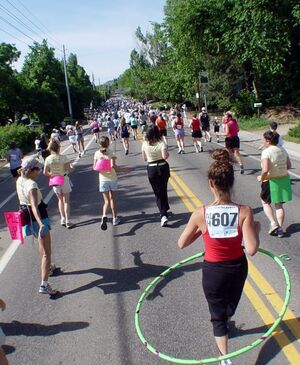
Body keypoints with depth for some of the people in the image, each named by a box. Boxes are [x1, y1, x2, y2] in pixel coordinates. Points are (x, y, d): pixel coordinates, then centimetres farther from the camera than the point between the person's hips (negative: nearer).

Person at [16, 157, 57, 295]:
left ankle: (47, 267, 52)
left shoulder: (19, 180, -2)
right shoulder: (32, 185, -28)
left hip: (27, 218, 9)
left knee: (41, 244, 32)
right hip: (38, 219, -9)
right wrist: (41, 224, -51)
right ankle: (44, 284, -6)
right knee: (46, 252, -2)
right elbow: (34, 206, -41)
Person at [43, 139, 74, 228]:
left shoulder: (48, 159, -7)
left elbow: (45, 172, -7)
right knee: (66, 201, 6)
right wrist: (71, 168, 6)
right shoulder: (63, 157, -15)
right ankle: (67, 221, 4)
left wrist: (52, 175, 11)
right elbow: (69, 169, -16)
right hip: (64, 180, -3)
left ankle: (63, 219, 18)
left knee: (60, 200, 20)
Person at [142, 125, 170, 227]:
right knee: (164, 190, 20)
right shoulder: (161, 143, -11)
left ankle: (163, 215, -9)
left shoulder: (145, 144, -5)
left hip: (151, 169, 0)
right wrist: (167, 153, 0)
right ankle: (165, 209, 36)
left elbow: (145, 158, 3)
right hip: (163, 167, 0)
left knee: (158, 193, 4)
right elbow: (165, 156, -20)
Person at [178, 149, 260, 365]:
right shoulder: (244, 212, -23)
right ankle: (225, 325, 66)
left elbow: (182, 244, -11)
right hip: (238, 268, 3)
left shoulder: (201, 214, -24)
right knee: (231, 303, 35)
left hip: (213, 272, -3)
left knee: (218, 317, 20)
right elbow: (252, 249, -24)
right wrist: (256, 229, -7)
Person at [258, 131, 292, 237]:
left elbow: (265, 170, -27)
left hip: (271, 181, -6)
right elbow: (289, 166, 9)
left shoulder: (266, 152, -18)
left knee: (265, 202, 16)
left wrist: (261, 178, -9)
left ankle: (273, 223, 4)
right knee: (279, 205, 15)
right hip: (284, 180, 6)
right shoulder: (283, 150, 3)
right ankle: (280, 228, 16)